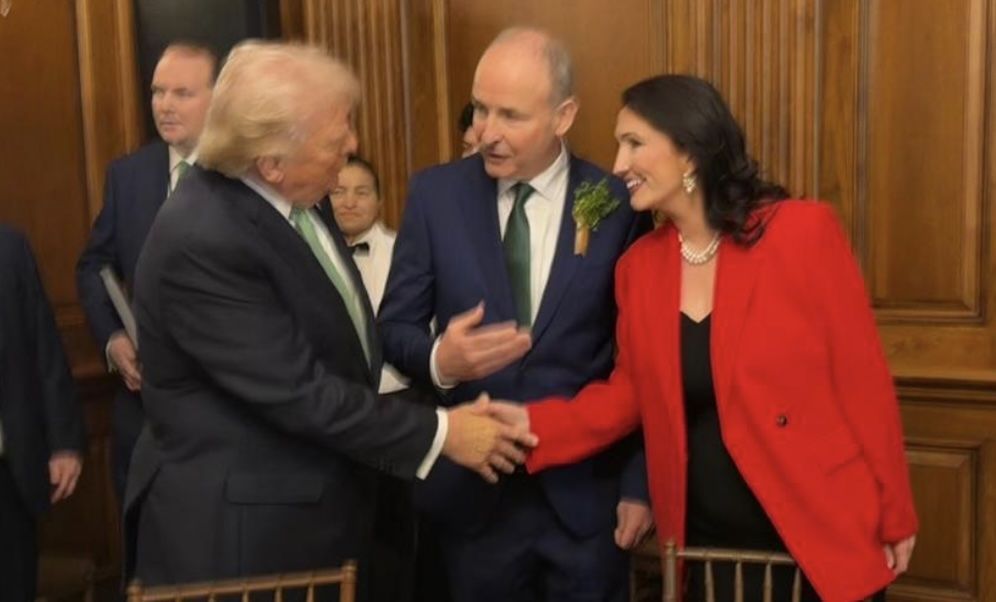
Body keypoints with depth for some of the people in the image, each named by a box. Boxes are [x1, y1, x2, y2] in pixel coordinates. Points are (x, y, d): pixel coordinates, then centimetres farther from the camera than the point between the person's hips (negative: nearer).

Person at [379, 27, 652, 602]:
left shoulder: (619, 205, -8)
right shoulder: (435, 194, -4)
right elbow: (394, 327, 0)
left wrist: (640, 482, -1)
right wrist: (438, 359, -22)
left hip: (587, 489, -1)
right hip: (472, 485, 1)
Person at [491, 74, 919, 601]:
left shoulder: (803, 231, -13)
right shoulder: (638, 265, 1)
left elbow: (862, 377, -9)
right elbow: (629, 393, 7)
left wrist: (894, 514, -4)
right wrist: (535, 423, -8)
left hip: (823, 535, -4)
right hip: (705, 541, 4)